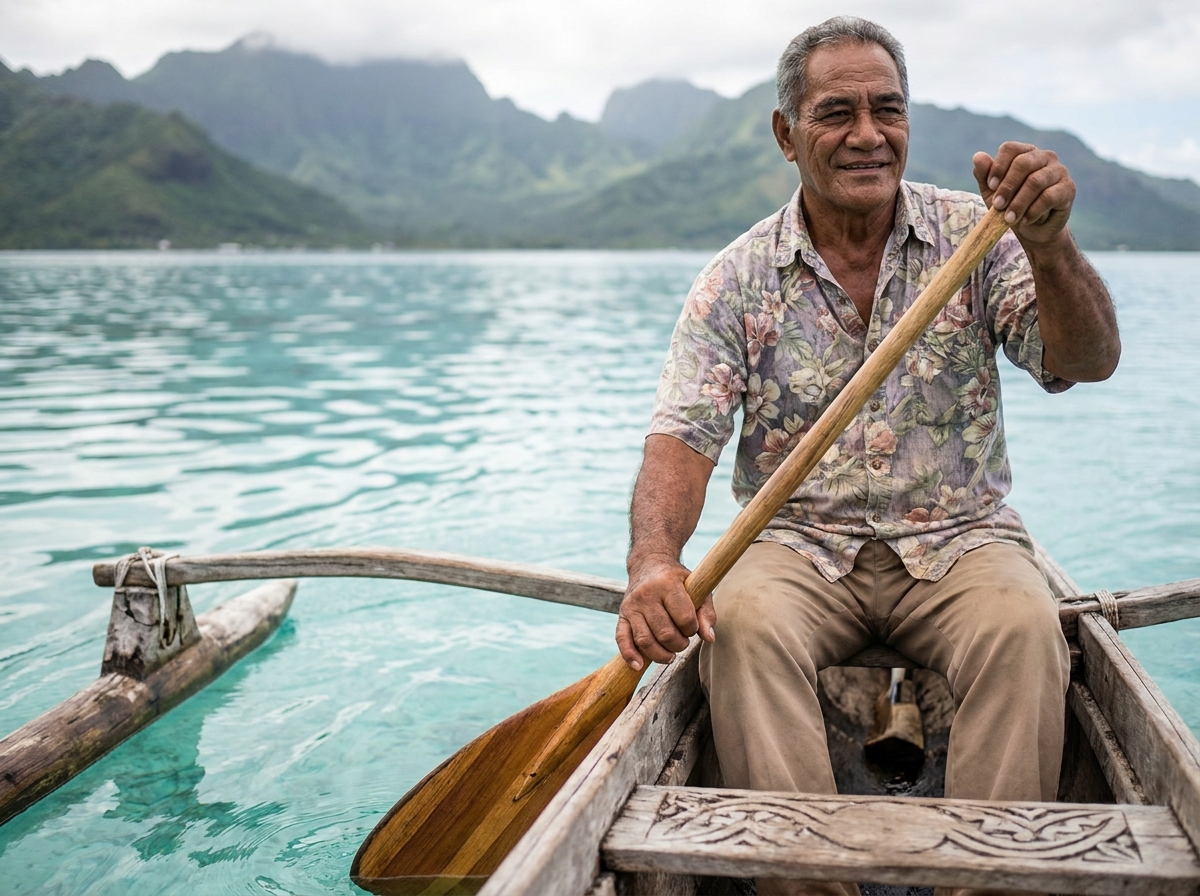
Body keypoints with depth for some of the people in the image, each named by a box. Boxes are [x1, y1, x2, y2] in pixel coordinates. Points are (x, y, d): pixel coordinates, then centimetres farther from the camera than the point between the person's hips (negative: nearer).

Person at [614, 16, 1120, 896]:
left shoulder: (972, 235, 1)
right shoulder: (738, 279, 1)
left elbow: (1088, 361, -10)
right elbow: (683, 437, -8)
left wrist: (1049, 246, -32)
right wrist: (654, 564, -29)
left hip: (958, 538, 0)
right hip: (798, 543, 0)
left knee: (1023, 627, -30)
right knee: (744, 623, -31)